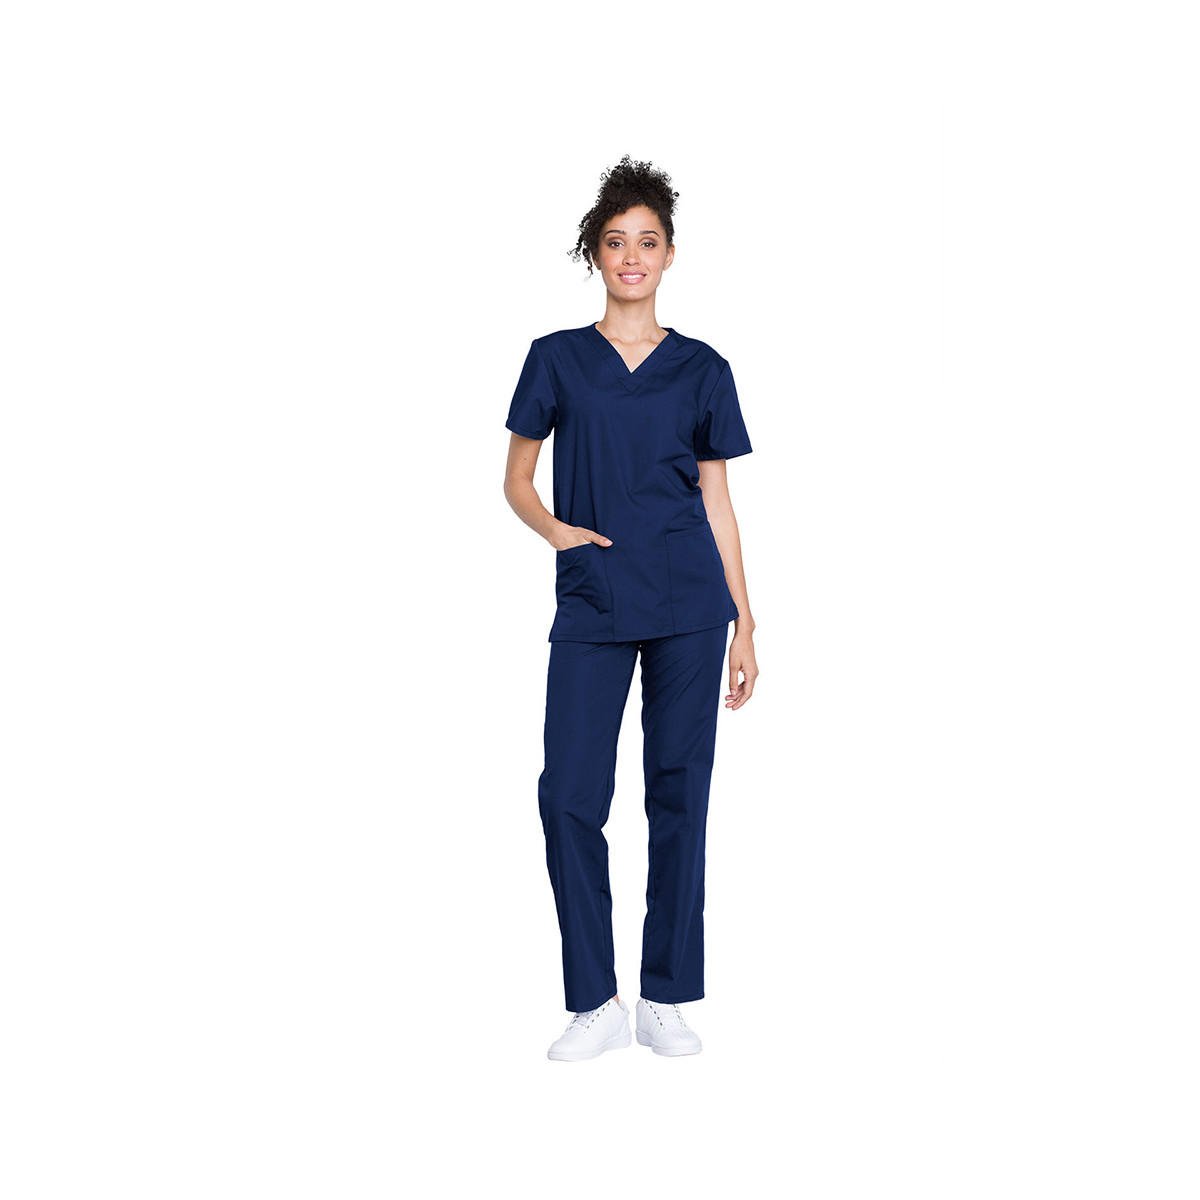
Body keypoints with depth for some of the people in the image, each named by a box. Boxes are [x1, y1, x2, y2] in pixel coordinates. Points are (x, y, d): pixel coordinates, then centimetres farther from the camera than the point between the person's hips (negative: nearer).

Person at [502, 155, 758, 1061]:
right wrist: (553, 528, -11)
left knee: (679, 793, 3)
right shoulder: (557, 359, 8)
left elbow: (718, 500, 10)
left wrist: (745, 622, 6)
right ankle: (595, 1002, 8)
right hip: (591, 607, 0)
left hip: (688, 607, 0)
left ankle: (666, 1001, 16)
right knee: (569, 795, -6)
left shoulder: (702, 369, 8)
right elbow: (517, 478, 11)